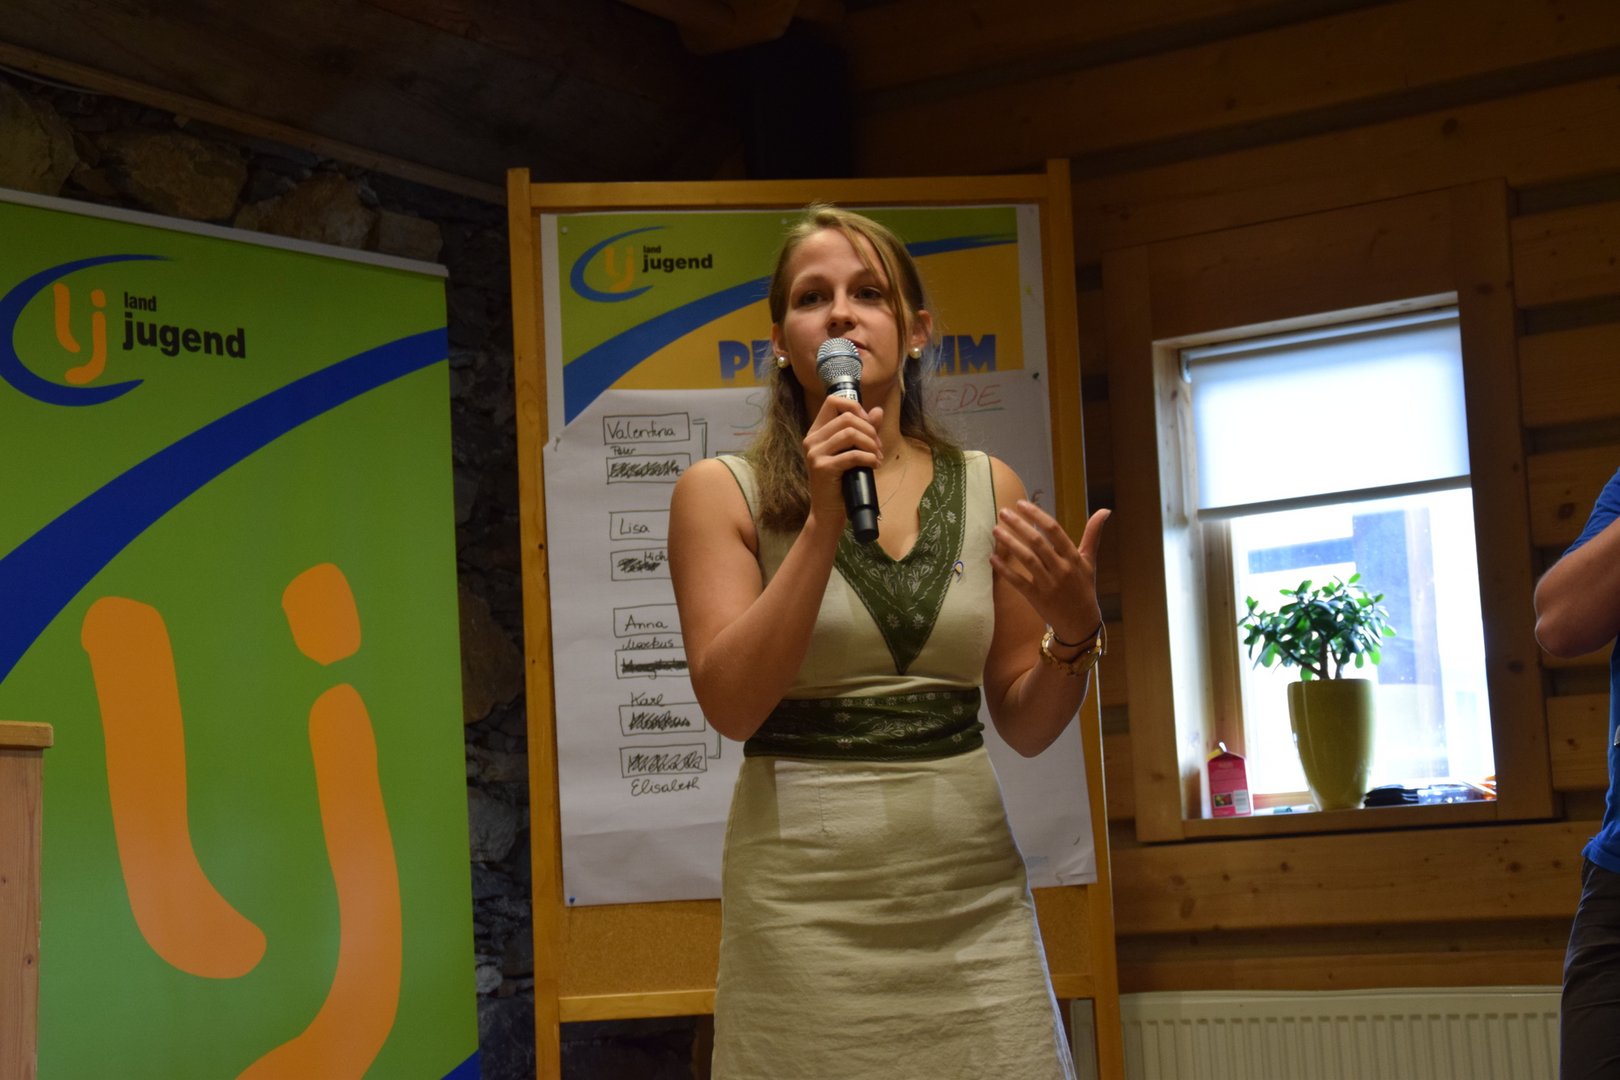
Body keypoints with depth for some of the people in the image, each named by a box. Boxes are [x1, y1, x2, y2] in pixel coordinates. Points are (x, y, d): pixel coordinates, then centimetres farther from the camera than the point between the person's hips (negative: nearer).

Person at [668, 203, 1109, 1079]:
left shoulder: (986, 490, 6)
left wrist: (1073, 631, -12)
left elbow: (1026, 727, 9)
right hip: (809, 899, -2)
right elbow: (731, 705, -11)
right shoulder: (723, 492, -1)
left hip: (973, 887, 3)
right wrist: (824, 521, -15)